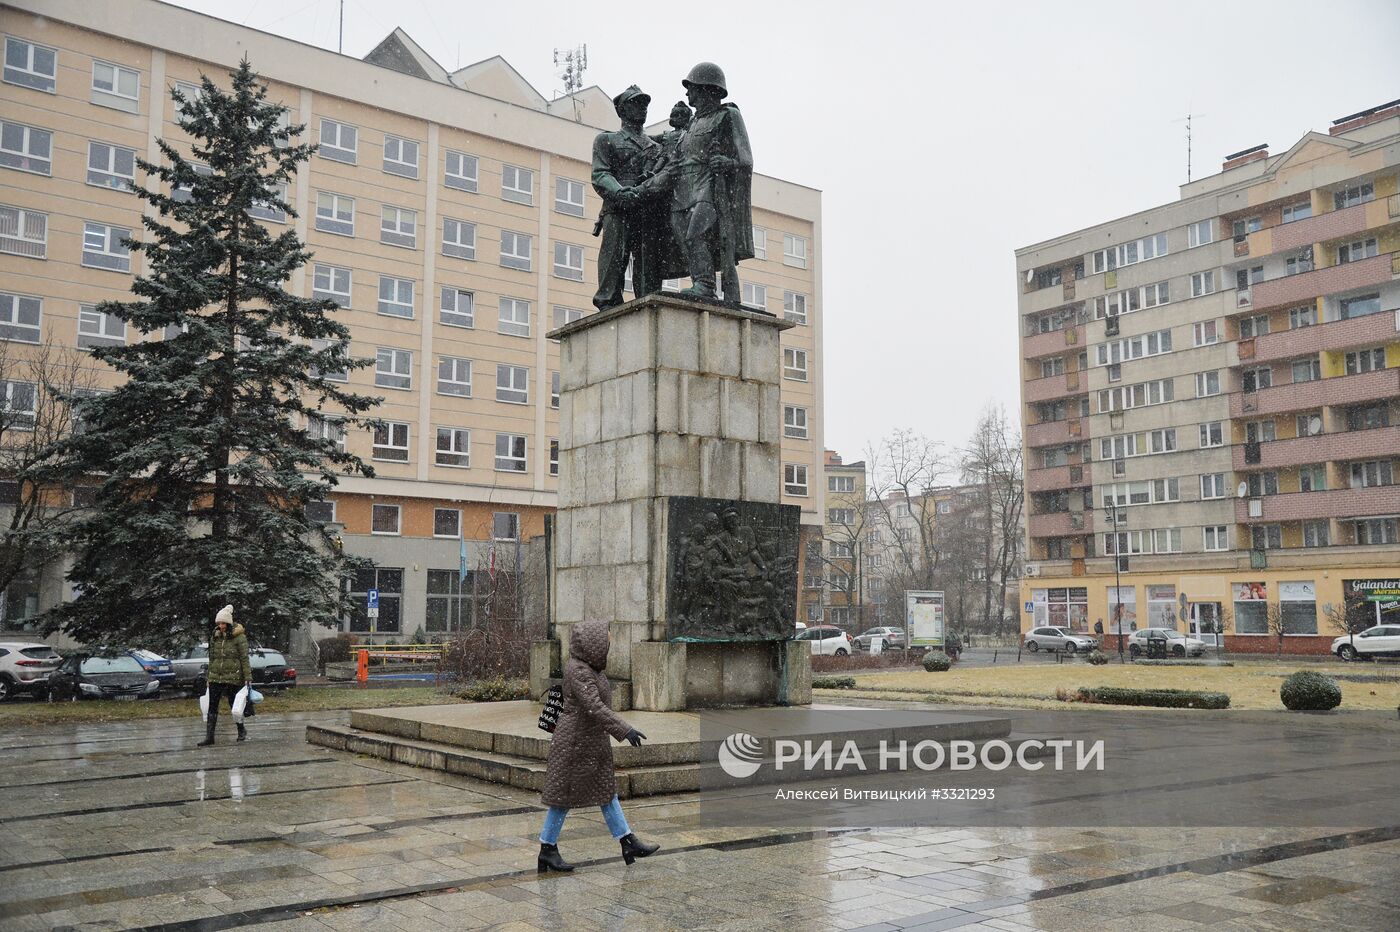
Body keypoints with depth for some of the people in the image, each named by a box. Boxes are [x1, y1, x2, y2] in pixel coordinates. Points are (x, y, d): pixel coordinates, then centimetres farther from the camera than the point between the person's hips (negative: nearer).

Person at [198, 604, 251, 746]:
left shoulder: (239, 637, -7)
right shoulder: (215, 637, 10)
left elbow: (244, 658, -9)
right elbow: (211, 658, 18)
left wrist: (248, 677, -13)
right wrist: (208, 676, 19)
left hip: (233, 677, -5)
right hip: (215, 678, 5)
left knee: (234, 706, 6)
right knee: (212, 707, 0)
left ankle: (242, 731, 27)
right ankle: (209, 737, 2)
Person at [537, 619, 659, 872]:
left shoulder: (588, 667, 8)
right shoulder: (579, 671, -22)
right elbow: (594, 708, -31)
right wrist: (624, 730, -33)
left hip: (592, 741, 10)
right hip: (574, 743, -10)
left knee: (606, 790, 10)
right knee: (564, 794, 2)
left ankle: (629, 844, 13)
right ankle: (547, 850, 14)